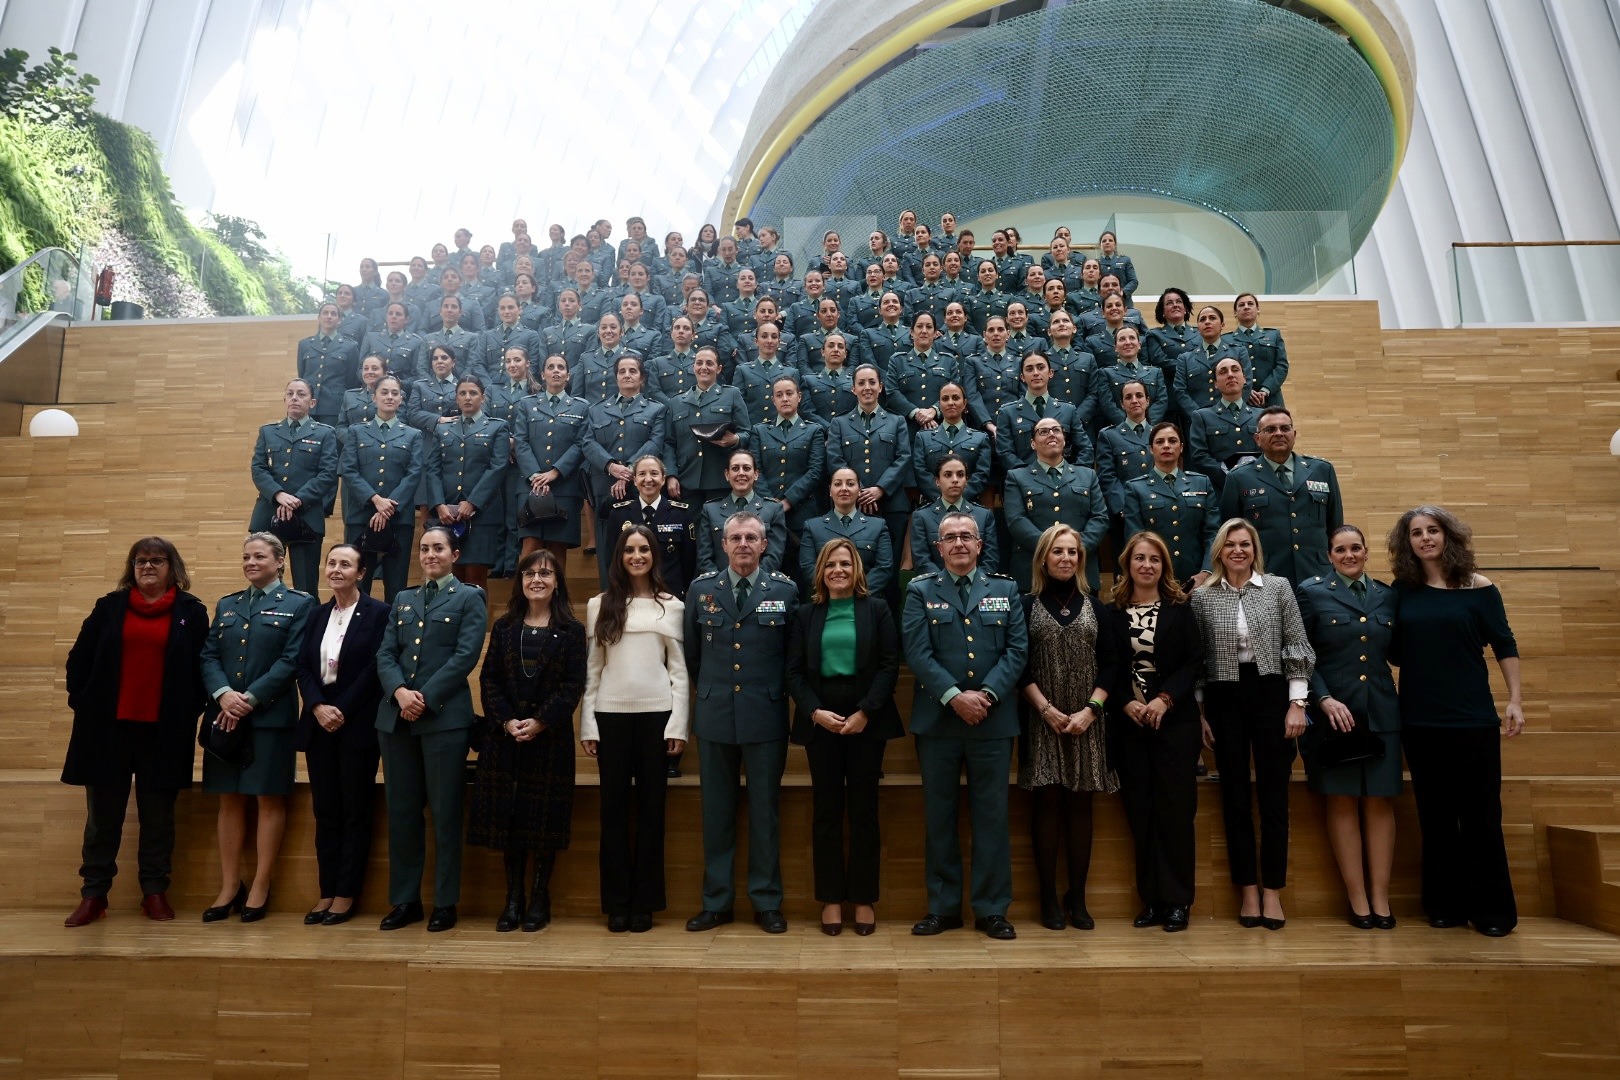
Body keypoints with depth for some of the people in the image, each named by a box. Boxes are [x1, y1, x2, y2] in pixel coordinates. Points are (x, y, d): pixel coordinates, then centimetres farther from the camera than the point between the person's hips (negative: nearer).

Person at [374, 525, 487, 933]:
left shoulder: (469, 598, 4)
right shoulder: (403, 600, 18)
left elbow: (465, 656, -7)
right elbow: (385, 654, 9)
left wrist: (425, 698, -14)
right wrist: (399, 691, -10)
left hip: (445, 716, -5)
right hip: (396, 717, 5)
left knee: (445, 812, 0)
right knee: (401, 811, 8)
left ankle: (445, 903, 10)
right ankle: (405, 900, 19)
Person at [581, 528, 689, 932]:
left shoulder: (672, 606, 6)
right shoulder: (600, 605, 8)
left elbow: (679, 669, 4)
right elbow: (592, 668, 6)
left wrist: (679, 723, -3)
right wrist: (588, 724, 0)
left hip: (656, 714, 0)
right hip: (611, 714, 1)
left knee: (651, 807, 5)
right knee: (614, 808, 5)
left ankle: (645, 903, 14)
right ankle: (616, 903, 14)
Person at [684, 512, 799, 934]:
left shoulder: (785, 590, -1)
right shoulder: (701, 589, 4)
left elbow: (795, 653, 6)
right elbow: (692, 653, 13)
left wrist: (774, 692, 7)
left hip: (766, 715, -1)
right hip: (715, 715, 2)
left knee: (765, 811, 6)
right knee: (716, 812, 9)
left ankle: (767, 902, 19)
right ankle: (716, 902, 21)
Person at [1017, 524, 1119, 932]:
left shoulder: (1094, 606, 10)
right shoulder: (1027, 604, 3)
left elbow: (1109, 664, 4)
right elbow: (1020, 665, -2)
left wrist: (1090, 710, -8)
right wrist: (1047, 709, -11)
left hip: (1086, 722, 2)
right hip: (1042, 720, -2)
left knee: (1080, 805, 5)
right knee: (1047, 803, -1)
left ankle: (1077, 897, 13)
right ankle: (1049, 897, 8)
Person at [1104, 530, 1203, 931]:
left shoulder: (1180, 609, 5)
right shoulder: (1111, 613, 6)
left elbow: (1194, 661, -1)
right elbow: (1106, 668, 3)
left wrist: (1165, 699, -12)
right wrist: (1126, 703, -11)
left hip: (1175, 721, -1)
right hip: (1128, 723, 1)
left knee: (1175, 809, -2)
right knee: (1140, 812, 3)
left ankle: (1177, 901, 8)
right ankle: (1151, 899, 13)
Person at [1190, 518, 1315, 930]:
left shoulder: (1279, 587, 2)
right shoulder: (1202, 595, 3)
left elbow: (1296, 648, 2)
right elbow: (1195, 657, 6)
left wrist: (1297, 703, -3)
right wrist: (1199, 712, 3)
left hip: (1271, 694, 0)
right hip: (1224, 699, 1)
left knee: (1274, 794, 2)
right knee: (1235, 795, 6)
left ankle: (1272, 890, 13)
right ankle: (1248, 890, 16)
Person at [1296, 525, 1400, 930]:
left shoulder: (1388, 595, 11)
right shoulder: (1312, 593, 1)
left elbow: (1395, 652, 13)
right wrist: (1324, 699, -14)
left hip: (1380, 713, 3)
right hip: (1332, 713, -3)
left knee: (1380, 802, 5)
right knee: (1342, 802, 2)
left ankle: (1380, 897, 12)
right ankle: (1357, 898, 9)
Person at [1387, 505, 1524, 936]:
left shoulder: (1477, 586, -2)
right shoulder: (1403, 590, 3)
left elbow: (1504, 645, 1)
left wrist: (1515, 701, -4)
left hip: (1473, 719, -2)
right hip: (1420, 722, 2)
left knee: (1481, 816, 3)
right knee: (1435, 817, 9)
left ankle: (1492, 910, 16)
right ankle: (1446, 905, 20)